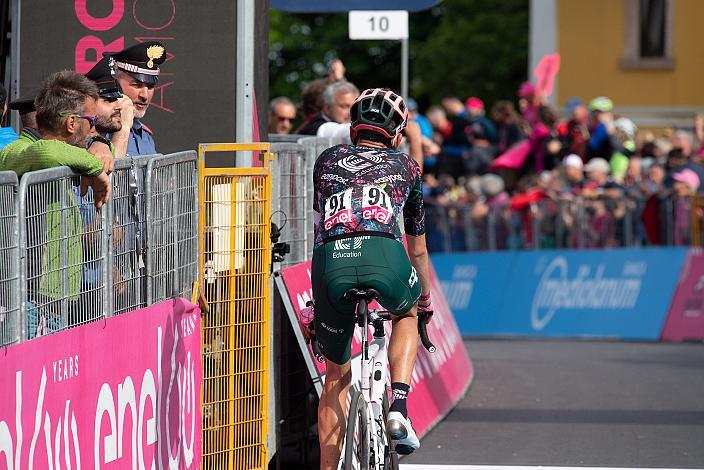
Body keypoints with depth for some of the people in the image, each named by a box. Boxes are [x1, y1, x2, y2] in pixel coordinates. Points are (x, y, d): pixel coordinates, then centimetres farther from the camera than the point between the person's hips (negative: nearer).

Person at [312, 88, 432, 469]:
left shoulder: (327, 161, 32)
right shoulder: (406, 167, 30)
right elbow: (417, 246, 40)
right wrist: (425, 296, 56)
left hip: (329, 260, 1)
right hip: (383, 254, -1)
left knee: (336, 375, 19)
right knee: (407, 313, 35)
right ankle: (398, 410, 13)